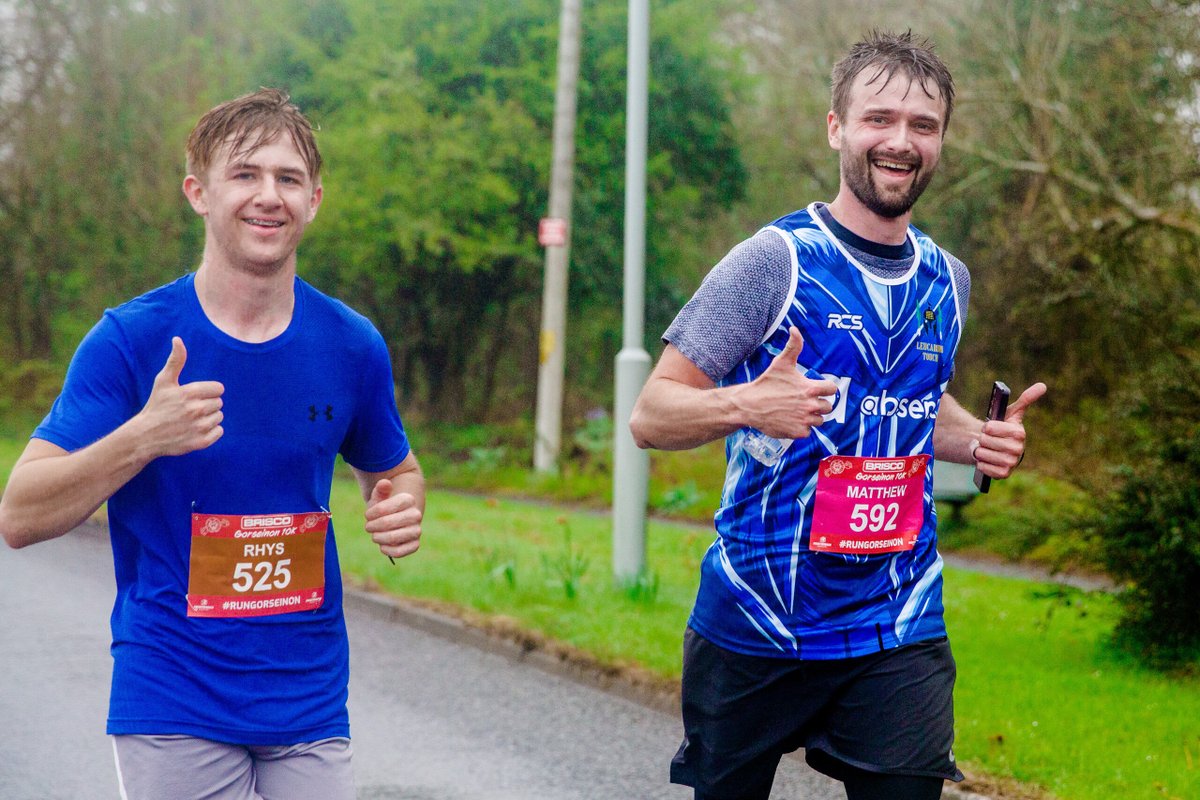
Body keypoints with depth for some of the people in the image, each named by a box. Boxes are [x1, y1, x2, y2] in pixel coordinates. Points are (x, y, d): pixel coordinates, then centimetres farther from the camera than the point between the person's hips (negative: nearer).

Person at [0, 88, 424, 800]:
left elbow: (395, 470, 19)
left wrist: (402, 513, -5)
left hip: (312, 712, 3)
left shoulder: (352, 346, 1)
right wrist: (141, 438, -28)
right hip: (171, 709, -3)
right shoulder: (130, 340, -9)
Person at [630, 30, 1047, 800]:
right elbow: (650, 417, -10)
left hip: (900, 633, 4)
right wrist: (748, 404, -30)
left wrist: (979, 439, 5)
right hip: (754, 624, -4)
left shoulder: (947, 281, 8)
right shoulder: (774, 261, -10)